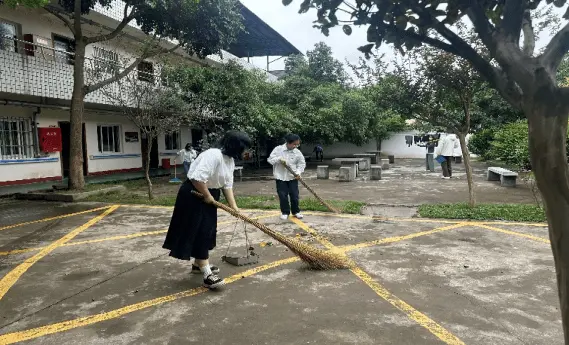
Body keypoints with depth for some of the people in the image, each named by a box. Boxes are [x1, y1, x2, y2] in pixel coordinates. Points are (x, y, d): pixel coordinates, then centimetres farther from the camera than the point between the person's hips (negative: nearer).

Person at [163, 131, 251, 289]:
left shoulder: (230, 160, 4)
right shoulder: (213, 155, -28)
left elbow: (227, 185, 6)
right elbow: (197, 178, -35)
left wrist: (233, 206, -1)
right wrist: (207, 196, -22)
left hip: (208, 196, 10)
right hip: (194, 195, -10)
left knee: (206, 231, 17)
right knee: (199, 233, -8)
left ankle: (199, 264, 35)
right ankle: (207, 275, -6)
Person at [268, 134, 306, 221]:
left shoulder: (297, 152, -3)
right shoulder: (278, 149, -8)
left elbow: (302, 163, 4)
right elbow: (270, 159, -7)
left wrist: (298, 172, -13)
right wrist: (279, 159, -23)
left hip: (293, 177, 2)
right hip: (280, 177, -1)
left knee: (294, 195, 5)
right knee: (283, 196, 2)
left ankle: (296, 211, 22)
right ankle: (285, 212, 17)